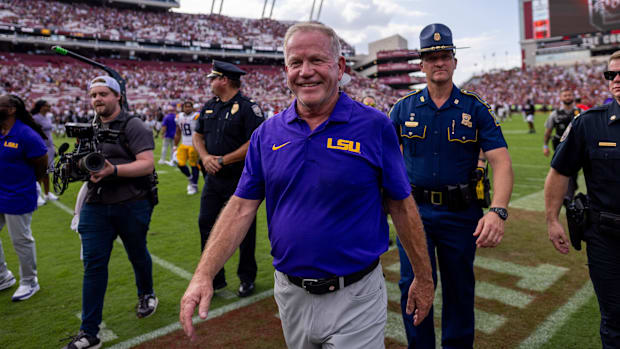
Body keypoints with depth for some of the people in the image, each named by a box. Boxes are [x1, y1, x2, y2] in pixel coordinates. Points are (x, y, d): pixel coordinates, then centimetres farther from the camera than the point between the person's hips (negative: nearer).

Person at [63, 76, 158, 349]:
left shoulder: (133, 126, -7)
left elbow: (147, 164, -17)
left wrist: (113, 170, -30)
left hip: (132, 206, -5)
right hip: (95, 206, 5)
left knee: (138, 255, 14)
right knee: (93, 265, 3)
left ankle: (146, 295, 43)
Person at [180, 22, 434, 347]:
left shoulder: (375, 127, -11)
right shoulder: (267, 134, -1)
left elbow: (401, 206, -5)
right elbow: (241, 207, -1)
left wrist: (423, 278, 1)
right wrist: (204, 274, -10)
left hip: (354, 297, -4)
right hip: (290, 295, 4)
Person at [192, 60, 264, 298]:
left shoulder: (247, 107, -11)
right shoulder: (209, 107, 13)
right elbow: (197, 135, 16)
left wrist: (224, 160, -17)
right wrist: (205, 157, -5)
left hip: (240, 179, -7)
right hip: (213, 179, 7)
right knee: (206, 224, 7)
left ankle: (247, 278, 24)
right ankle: (214, 279, 22)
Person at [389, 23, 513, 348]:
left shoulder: (475, 108, -3)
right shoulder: (404, 108, 2)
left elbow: (501, 162, -11)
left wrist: (498, 211, -26)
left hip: (460, 212, 0)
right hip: (414, 210, 0)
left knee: (459, 289, 14)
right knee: (414, 284, -3)